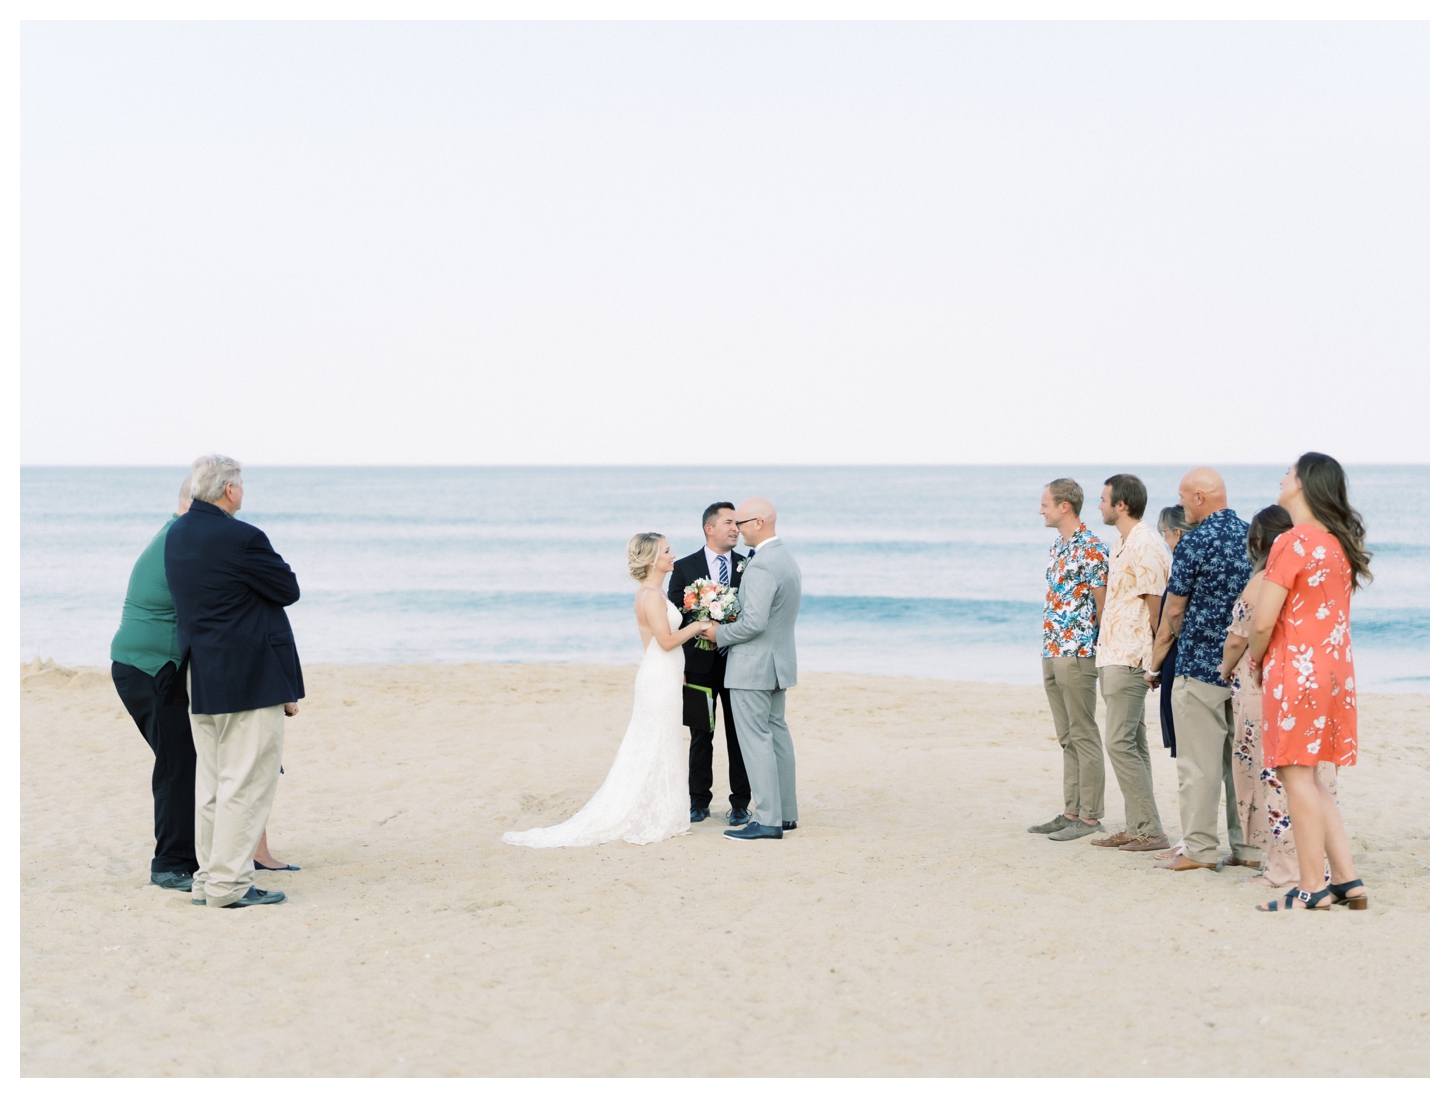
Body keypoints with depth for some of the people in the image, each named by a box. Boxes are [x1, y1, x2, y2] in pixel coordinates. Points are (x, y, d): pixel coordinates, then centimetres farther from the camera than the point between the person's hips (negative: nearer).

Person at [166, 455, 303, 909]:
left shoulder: (176, 534, 9)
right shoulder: (241, 538, -18)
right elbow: (289, 590, -8)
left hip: (201, 678, 9)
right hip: (250, 680, -9)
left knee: (211, 781, 14)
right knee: (247, 781, -3)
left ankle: (208, 877, 19)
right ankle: (228, 883, -2)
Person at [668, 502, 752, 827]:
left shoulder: (748, 567, 4)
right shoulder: (684, 568, 1)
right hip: (700, 665, -1)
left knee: (739, 736, 5)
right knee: (701, 736, 8)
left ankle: (740, 804, 13)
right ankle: (699, 802, 18)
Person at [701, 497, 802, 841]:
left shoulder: (761, 566, -22)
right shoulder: (786, 558, 11)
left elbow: (754, 623, -27)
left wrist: (720, 633, -11)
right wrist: (733, 622, 11)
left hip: (753, 665, -10)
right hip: (779, 661, 10)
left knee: (756, 740, -5)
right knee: (777, 734, 15)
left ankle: (768, 820, -4)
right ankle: (786, 813, 21)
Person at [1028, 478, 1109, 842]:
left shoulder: (1090, 549, -14)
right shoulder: (1058, 546, 14)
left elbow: (1102, 605, -12)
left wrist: (1094, 646, -8)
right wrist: (1051, 646, 15)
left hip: (1078, 653, -9)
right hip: (1052, 652, 9)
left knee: (1084, 736, -3)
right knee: (1067, 738, 12)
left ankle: (1090, 817, 1)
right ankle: (1071, 812, 18)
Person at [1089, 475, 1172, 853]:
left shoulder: (1146, 546, -15)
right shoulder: (1121, 544, 16)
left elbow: (1156, 604, -16)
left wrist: (1147, 656, -13)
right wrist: (1107, 652, 14)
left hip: (1131, 659, -10)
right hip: (1112, 657, 10)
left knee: (1121, 742, -11)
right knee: (1132, 743, 11)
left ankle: (1151, 830, -8)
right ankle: (1135, 828, 16)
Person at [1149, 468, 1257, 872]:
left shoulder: (1195, 542, -12)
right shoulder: (1253, 535, 8)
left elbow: (1174, 611, -6)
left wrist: (1156, 661, 9)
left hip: (1201, 665, -7)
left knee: (1199, 763, -1)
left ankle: (1200, 849, 2)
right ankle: (1248, 847, 13)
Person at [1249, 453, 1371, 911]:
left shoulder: (1293, 542, -14)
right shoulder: (1339, 543, 11)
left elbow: (1262, 622, -17)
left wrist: (1257, 659, 2)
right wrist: (1270, 658, 15)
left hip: (1296, 668, -8)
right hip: (1335, 667, 8)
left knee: (1298, 777, -3)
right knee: (1310, 779, 14)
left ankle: (1311, 891, 0)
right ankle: (1347, 880, 13)